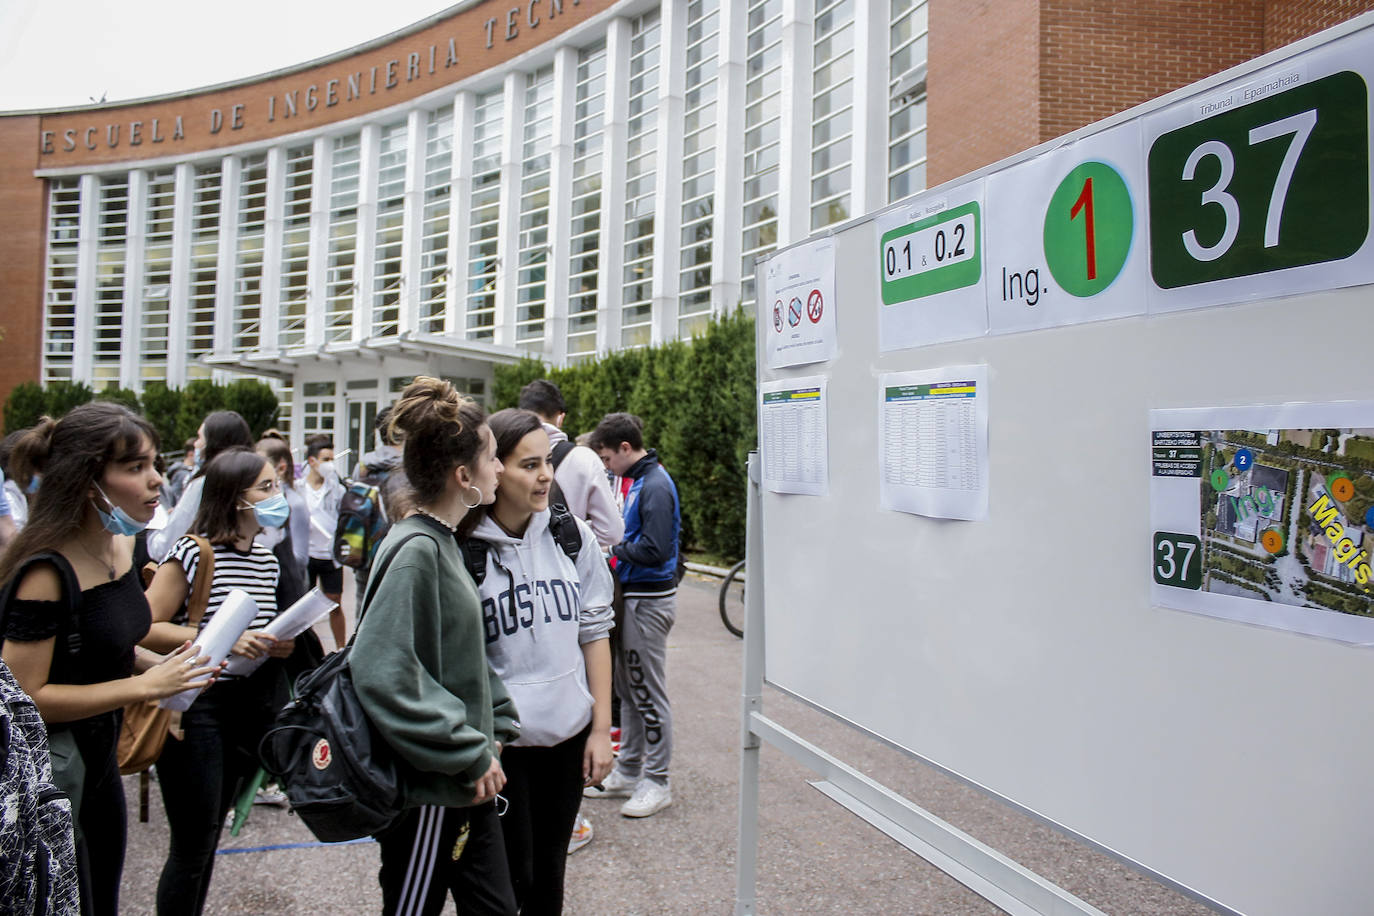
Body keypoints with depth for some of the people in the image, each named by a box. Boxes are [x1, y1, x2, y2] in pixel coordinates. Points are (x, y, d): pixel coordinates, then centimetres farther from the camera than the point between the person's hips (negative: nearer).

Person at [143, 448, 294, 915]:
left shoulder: (266, 558, 9)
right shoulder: (193, 553, -13)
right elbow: (145, 628, -16)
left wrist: (277, 645, 3)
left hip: (246, 703, 7)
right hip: (194, 706, -7)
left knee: (209, 837, 19)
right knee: (192, 845, 1)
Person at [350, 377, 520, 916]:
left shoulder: (444, 543, 8)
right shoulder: (415, 551, -21)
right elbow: (382, 673, -29)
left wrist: (497, 725, 6)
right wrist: (471, 755, -22)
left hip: (469, 781, 9)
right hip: (429, 790, -9)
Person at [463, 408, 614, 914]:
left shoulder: (573, 536, -1)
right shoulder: (462, 550, -13)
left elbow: (594, 633, 4)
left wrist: (601, 729, 3)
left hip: (568, 736, 4)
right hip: (499, 740, -3)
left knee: (550, 870, 17)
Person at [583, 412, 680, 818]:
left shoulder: (656, 486, -18)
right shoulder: (638, 480, 11)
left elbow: (654, 550, -24)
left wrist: (614, 548, -12)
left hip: (649, 601, -10)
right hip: (632, 596, 10)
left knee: (649, 693, 1)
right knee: (628, 689, 17)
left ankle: (656, 781, 14)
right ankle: (628, 772, 30)